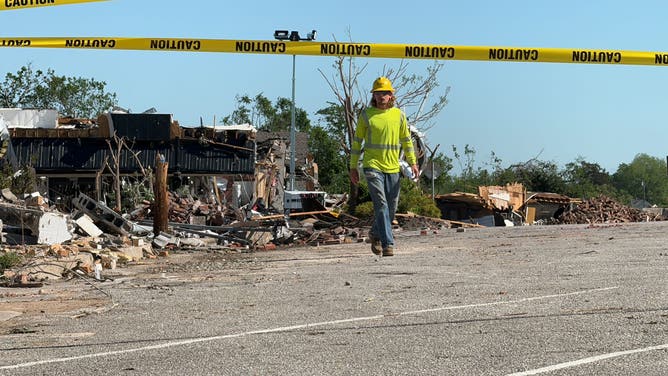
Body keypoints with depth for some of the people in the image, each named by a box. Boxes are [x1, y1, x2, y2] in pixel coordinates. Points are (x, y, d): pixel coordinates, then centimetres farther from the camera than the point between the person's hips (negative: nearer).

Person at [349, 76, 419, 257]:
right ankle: (388, 244, -15)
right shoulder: (366, 115, -1)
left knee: (392, 207, 10)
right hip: (373, 166, -4)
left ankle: (376, 233, 34)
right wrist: (353, 167, 4)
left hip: (393, 167, 4)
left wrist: (412, 163, 8)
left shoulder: (398, 115, 6)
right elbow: (357, 141, 5)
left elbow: (406, 140, 15)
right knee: (381, 204, -15)